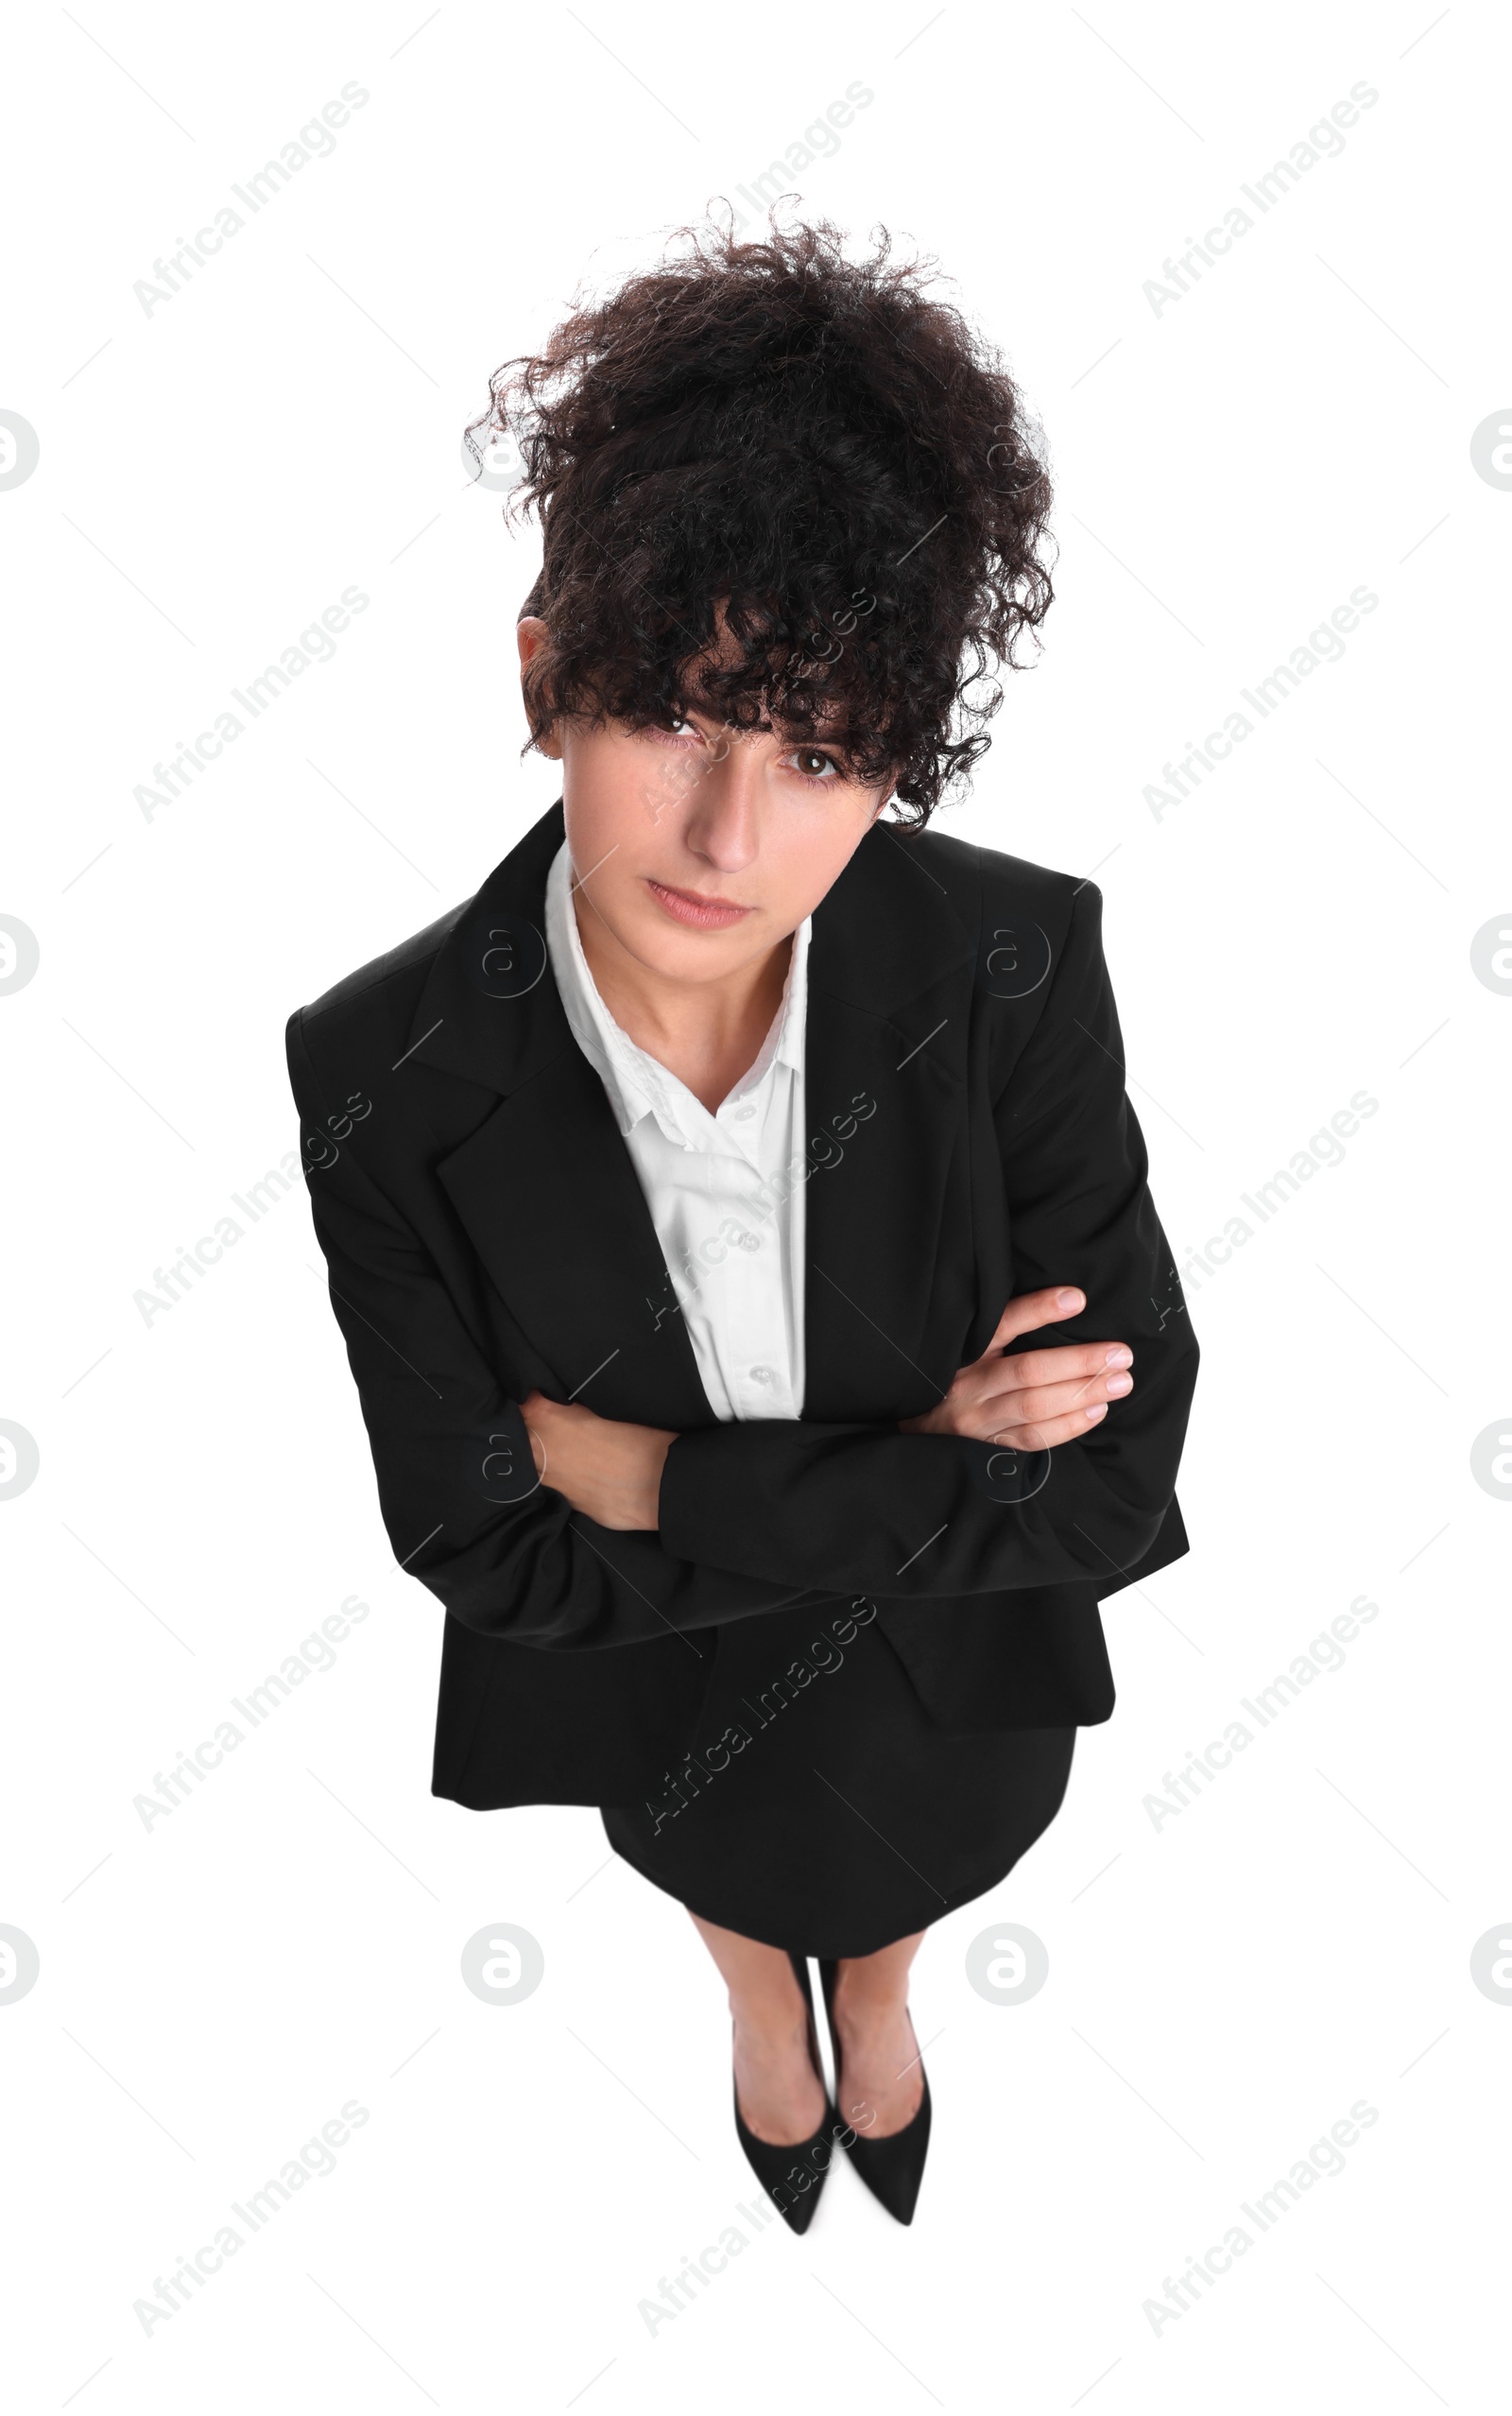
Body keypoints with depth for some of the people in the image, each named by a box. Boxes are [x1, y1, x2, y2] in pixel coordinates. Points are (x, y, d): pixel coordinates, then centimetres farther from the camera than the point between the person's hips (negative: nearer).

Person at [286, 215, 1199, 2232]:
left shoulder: (1024, 973, -31)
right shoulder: (376, 1081, -31)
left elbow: (1122, 1490, -27)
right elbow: (487, 1550, -23)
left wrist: (660, 1476, -30)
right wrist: (905, 1477, -30)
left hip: (958, 1680, 1)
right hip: (647, 1697, 0)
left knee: (902, 1877, 35)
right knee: (725, 1880, 35)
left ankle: (874, 1999, 75)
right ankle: (764, 2010, 75)